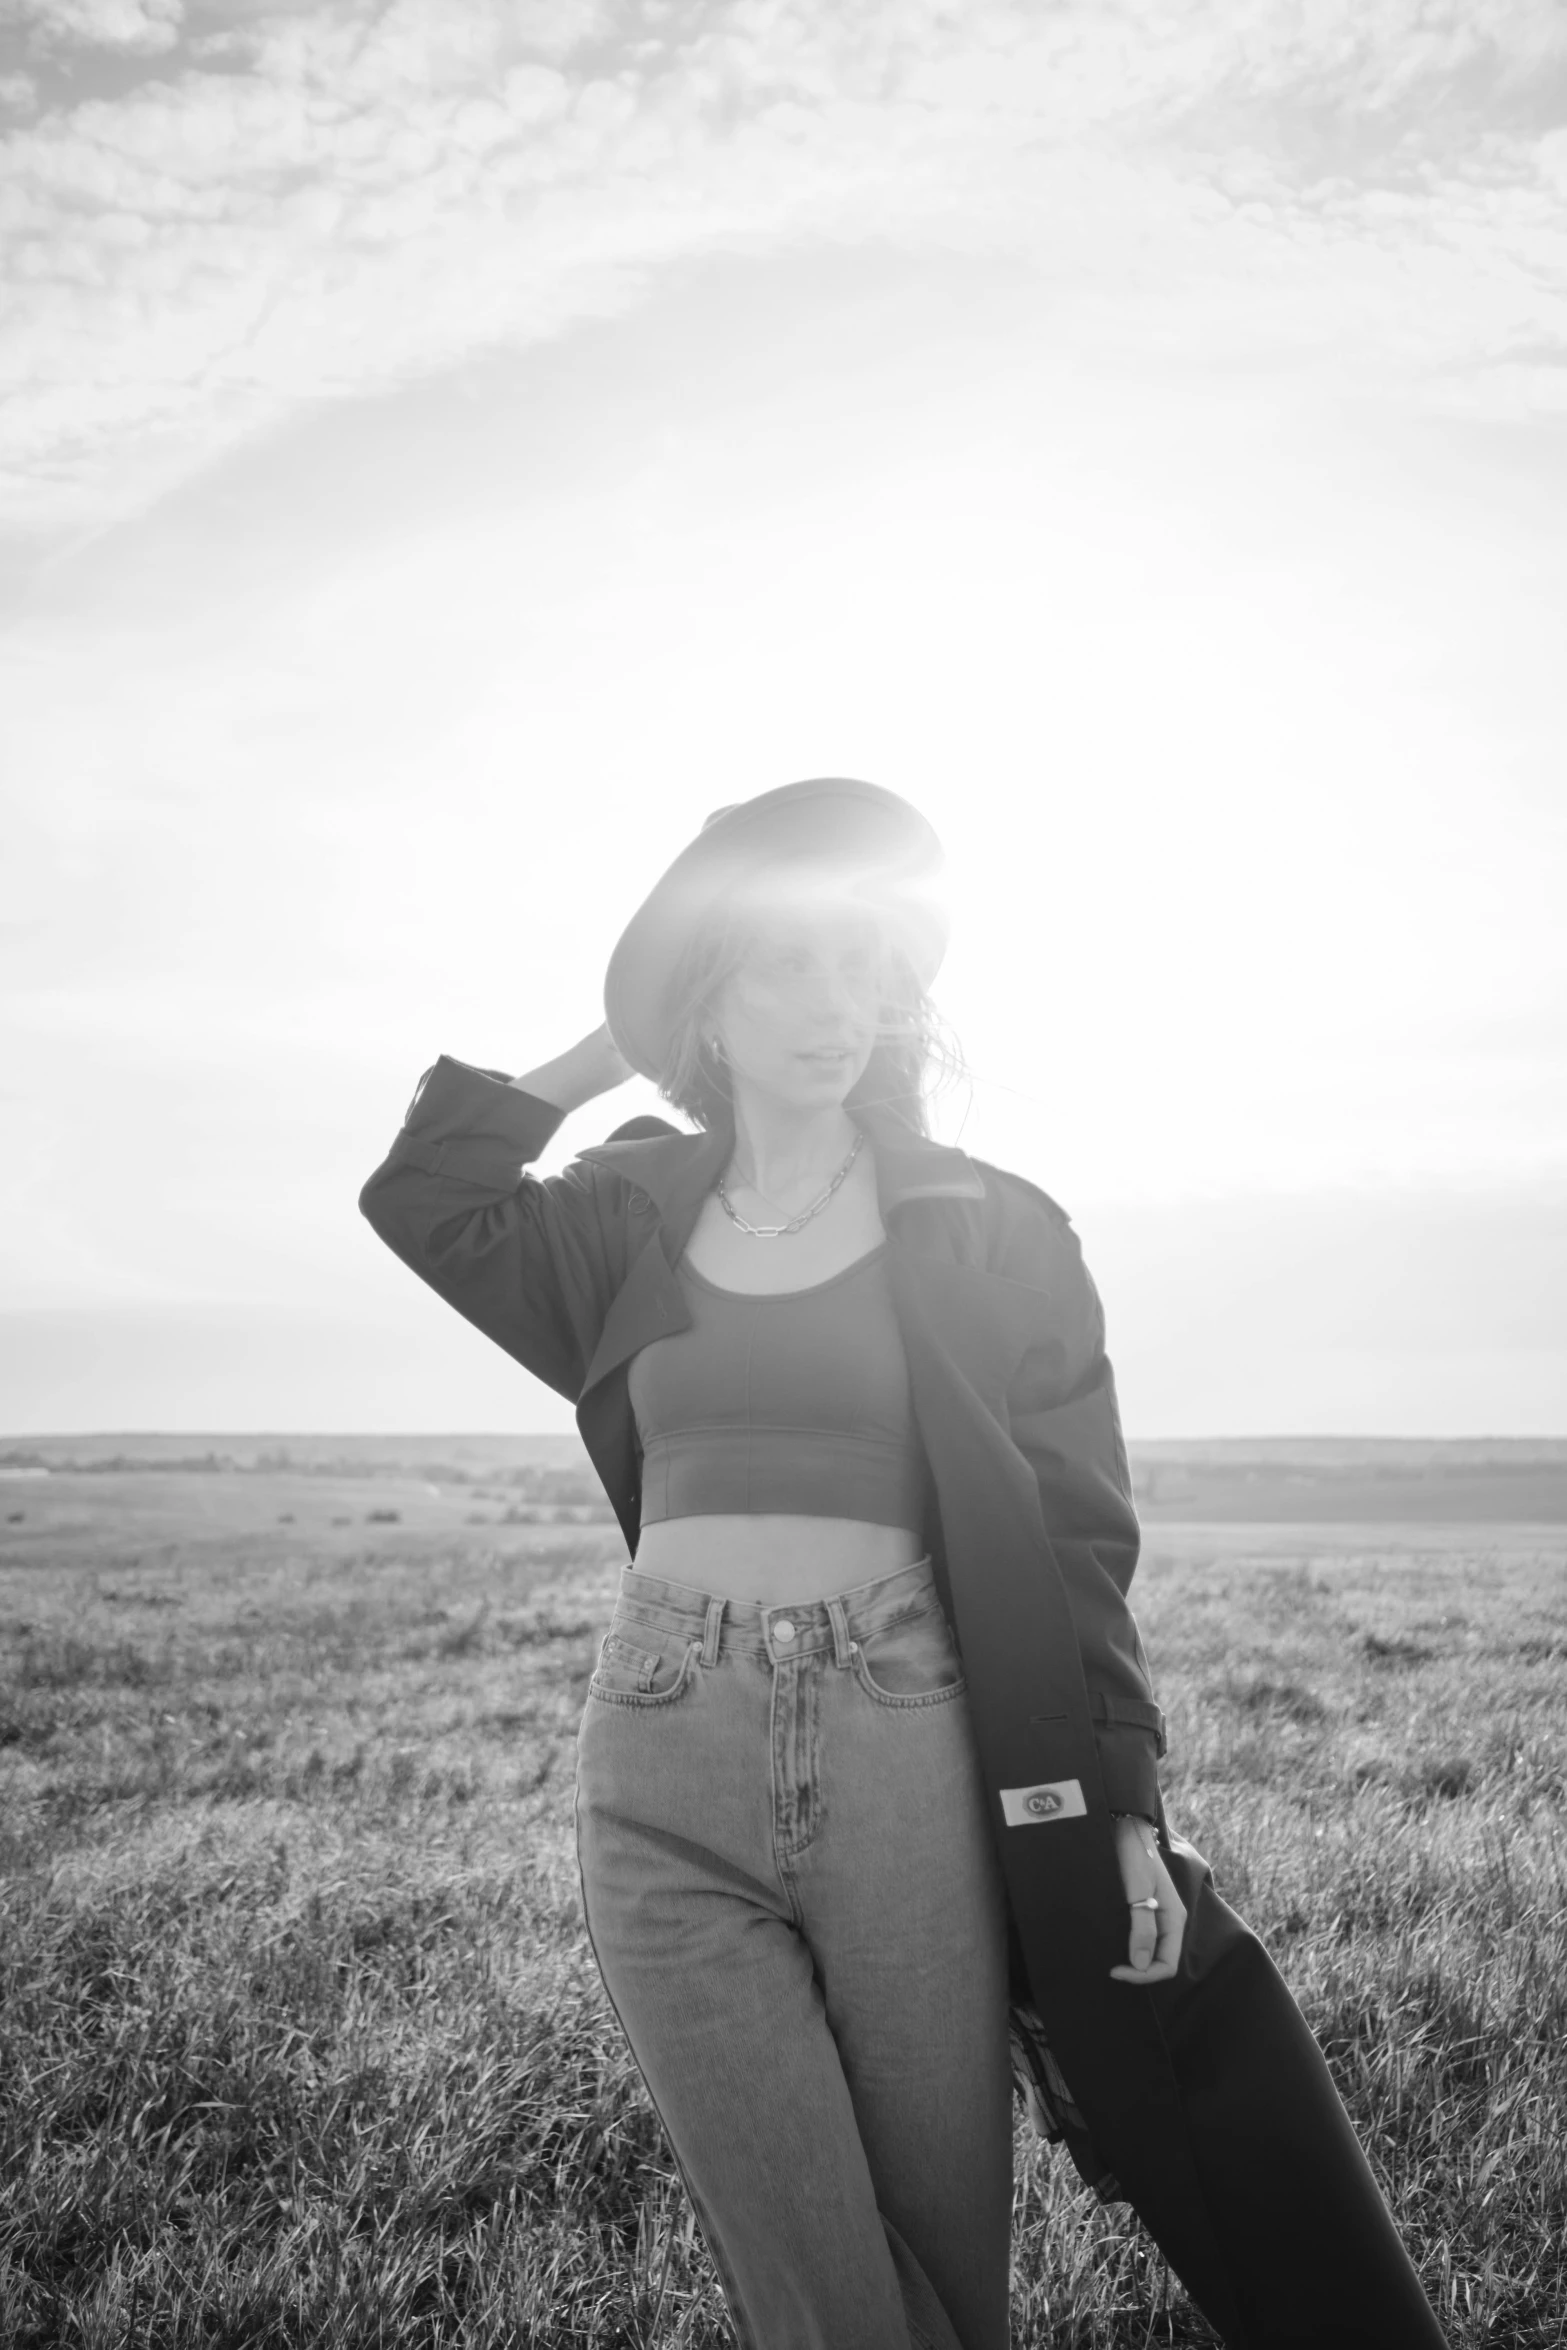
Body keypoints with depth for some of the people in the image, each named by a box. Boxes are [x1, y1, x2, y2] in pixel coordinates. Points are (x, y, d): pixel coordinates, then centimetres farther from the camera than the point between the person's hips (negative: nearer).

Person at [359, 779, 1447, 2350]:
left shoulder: (988, 1230, 3)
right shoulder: (637, 1216, 11)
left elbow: (1073, 1540, 2)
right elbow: (427, 1194, 3)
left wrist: (1125, 1810, -3)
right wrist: (614, 1047, 9)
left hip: (914, 1764, -1)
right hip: (666, 1767, 1)